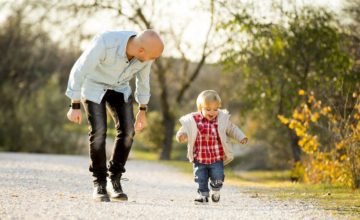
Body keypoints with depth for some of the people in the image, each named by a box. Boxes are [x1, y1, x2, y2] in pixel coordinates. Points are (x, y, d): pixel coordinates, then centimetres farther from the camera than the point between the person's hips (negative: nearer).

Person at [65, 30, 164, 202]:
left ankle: (115, 179, 4)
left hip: (119, 87, 4)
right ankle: (99, 184, -3)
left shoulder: (146, 50, -23)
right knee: (99, 131, -17)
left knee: (127, 130, -12)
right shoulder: (104, 44, -40)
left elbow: (143, 78, -2)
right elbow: (79, 71, -27)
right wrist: (75, 106, -23)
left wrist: (142, 110, 5)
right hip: (93, 86, -4)